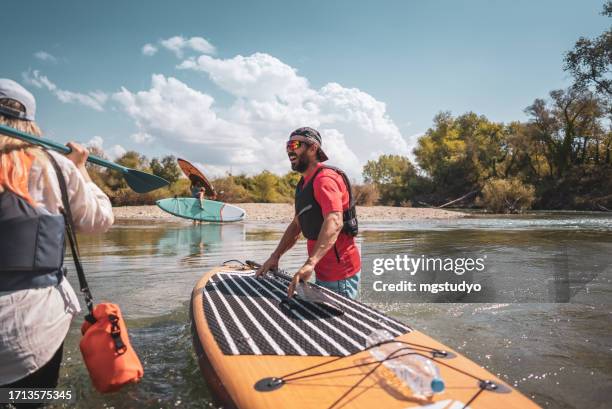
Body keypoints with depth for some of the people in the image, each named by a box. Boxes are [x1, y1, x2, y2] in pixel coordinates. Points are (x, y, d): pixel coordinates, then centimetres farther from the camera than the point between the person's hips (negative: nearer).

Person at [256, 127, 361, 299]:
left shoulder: (325, 178, -18)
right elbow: (296, 225, 19)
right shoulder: (304, 184, 15)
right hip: (323, 272, 9)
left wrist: (310, 263, -43)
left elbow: (334, 222, -33)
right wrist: (275, 257, 9)